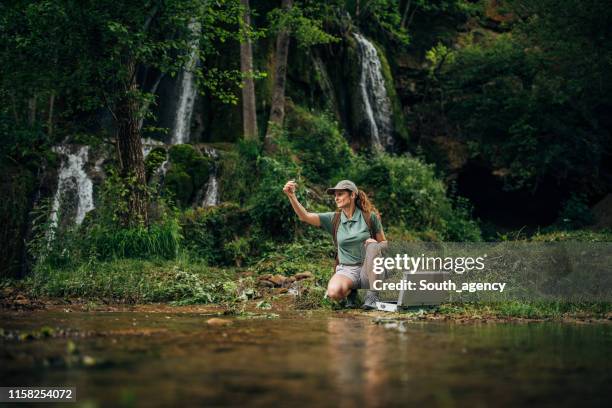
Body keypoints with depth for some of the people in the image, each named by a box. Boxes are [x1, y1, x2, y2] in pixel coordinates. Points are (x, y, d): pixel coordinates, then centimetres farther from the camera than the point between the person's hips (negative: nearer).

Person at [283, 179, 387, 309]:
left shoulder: (369, 216, -1)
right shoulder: (333, 219, 2)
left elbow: (384, 243, 8)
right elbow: (304, 216, -10)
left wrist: (374, 243, -16)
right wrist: (291, 196, -25)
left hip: (368, 269, 0)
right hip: (346, 270, 1)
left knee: (372, 246, -32)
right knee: (334, 292, -33)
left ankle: (372, 294, -21)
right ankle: (350, 291, 4)